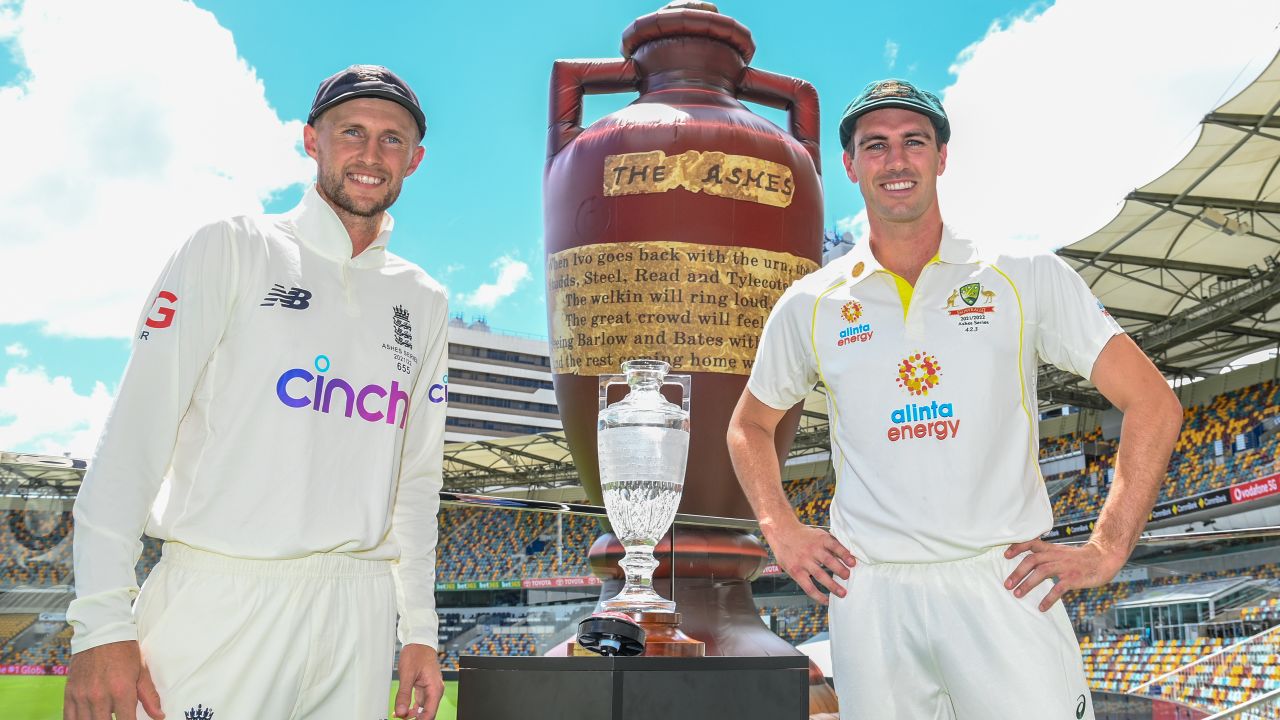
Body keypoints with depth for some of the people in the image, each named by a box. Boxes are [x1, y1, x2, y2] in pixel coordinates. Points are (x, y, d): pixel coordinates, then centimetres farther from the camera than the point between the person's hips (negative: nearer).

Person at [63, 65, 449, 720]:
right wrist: (102, 623, -13)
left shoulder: (424, 301, 13)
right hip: (220, 600, -3)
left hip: (358, 614, 4)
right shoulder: (231, 250, 1)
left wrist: (420, 630, 11)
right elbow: (137, 428, -6)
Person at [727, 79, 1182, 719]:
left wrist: (1106, 552, -3)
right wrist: (783, 534, 7)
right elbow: (749, 427, 20)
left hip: (1005, 583, -1)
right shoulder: (807, 305, 6)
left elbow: (1152, 404, 4)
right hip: (869, 594, 2)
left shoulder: (1028, 277, 2)